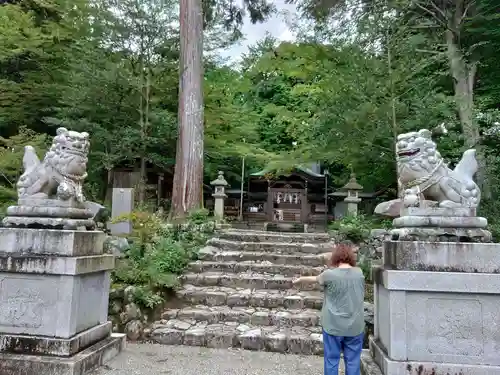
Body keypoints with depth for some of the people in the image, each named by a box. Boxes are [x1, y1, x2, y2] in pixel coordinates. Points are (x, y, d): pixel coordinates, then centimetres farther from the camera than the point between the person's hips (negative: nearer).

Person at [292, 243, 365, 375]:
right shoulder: (359, 273, -3)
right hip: (355, 327, 3)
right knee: (353, 361, 12)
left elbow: (314, 279, 4)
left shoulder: (329, 274, -14)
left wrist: (300, 279, 24)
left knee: (332, 360, 11)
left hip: (333, 327, -3)